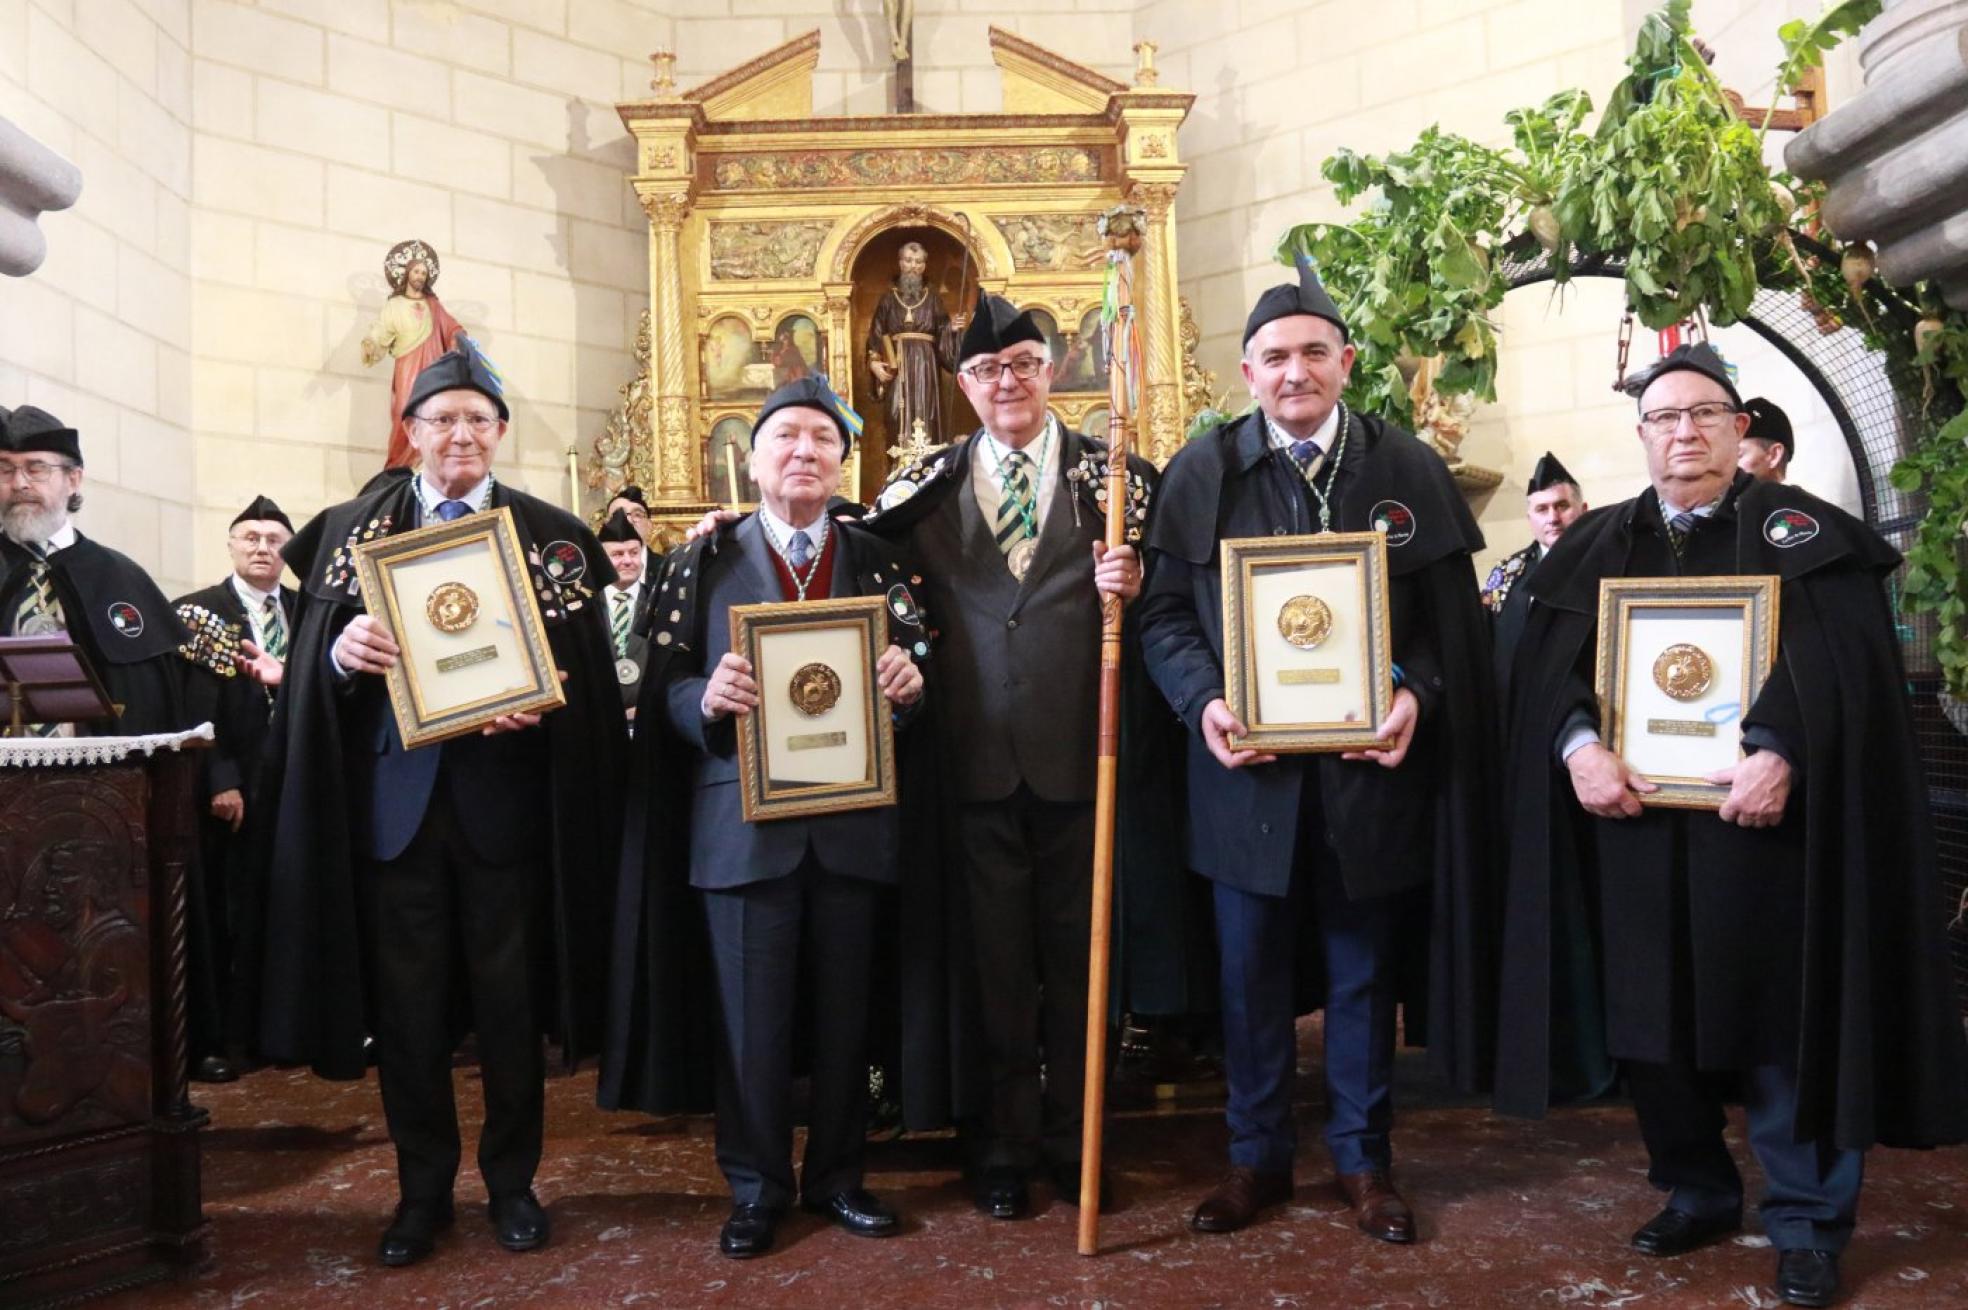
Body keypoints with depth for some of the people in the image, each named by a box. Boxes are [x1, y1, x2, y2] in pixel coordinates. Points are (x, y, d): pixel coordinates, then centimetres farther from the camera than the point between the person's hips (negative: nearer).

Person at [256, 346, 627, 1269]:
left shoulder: (552, 536, 5)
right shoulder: (353, 529, 10)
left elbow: (586, 671, 1)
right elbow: (311, 663, 5)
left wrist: (544, 701, -19)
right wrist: (340, 651, -17)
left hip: (504, 796, -1)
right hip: (391, 796, 2)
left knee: (508, 999, 7)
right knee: (406, 1003, 8)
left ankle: (512, 1181, 24)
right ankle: (423, 1189, 24)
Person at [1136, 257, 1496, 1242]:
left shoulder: (1409, 469, 4)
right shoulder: (1201, 470, 2)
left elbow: (1451, 616, 4)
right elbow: (1165, 612, 1)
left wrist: (1417, 692, -13)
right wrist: (1202, 700, -15)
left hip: (1371, 766, 0)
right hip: (1247, 769, 0)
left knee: (1362, 973, 12)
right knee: (1250, 972, 11)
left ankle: (1362, 1156, 29)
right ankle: (1257, 1154, 28)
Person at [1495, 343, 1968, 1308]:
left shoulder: (1805, 533, 4)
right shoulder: (1594, 547, 12)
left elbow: (1846, 664, -8)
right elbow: (1547, 665, 3)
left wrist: (1781, 753, -23)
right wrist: (1579, 746, -16)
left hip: (1762, 818, -3)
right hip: (1632, 820, 3)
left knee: (1782, 1019, 3)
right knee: (1650, 1015, 9)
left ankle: (1806, 1221, 19)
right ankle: (1694, 1192, 27)